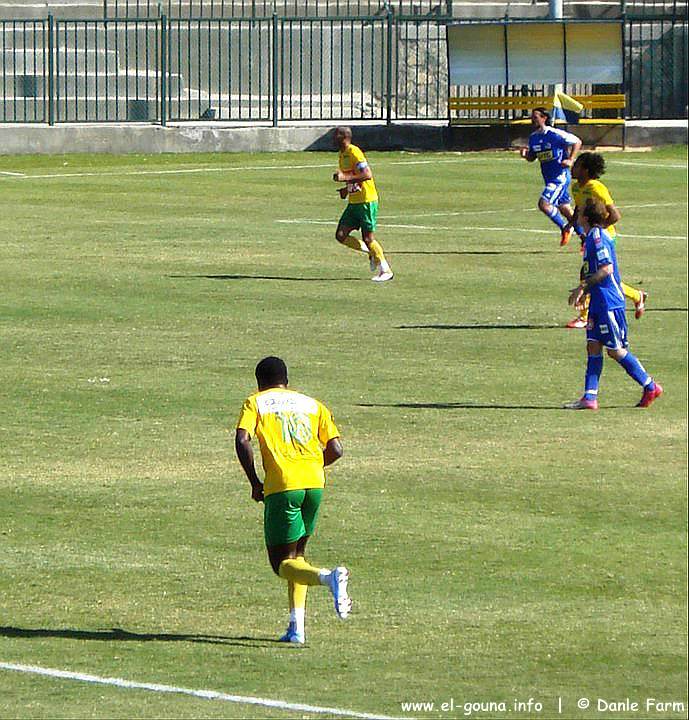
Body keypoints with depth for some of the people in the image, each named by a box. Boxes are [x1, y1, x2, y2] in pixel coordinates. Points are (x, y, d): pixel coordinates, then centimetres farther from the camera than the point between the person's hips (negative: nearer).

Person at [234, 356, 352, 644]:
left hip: (281, 486, -4)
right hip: (314, 484, 4)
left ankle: (328, 577, -32)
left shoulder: (255, 402, 10)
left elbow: (242, 440, -7)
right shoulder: (312, 404, 19)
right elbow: (336, 450, 10)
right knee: (297, 554, 21)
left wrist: (254, 482, 2)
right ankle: (297, 626, 10)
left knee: (282, 563, -1)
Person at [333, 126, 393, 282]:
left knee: (368, 238, -6)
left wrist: (345, 178, -28)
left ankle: (386, 270, 7)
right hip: (354, 202, 9)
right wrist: (347, 189, 9)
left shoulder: (354, 152, -16)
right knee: (341, 235, 0)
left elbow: (367, 175, -24)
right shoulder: (342, 155, 13)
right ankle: (372, 253, 16)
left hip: (366, 201, -9)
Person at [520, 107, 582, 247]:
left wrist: (570, 160, -18)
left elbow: (577, 142, -9)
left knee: (544, 204, -20)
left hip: (560, 176, -8)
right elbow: (532, 157, 18)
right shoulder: (533, 137, 7)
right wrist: (525, 154, -4)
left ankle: (565, 228, -2)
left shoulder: (555, 134, -15)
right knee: (565, 210, 13)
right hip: (549, 178, 8)